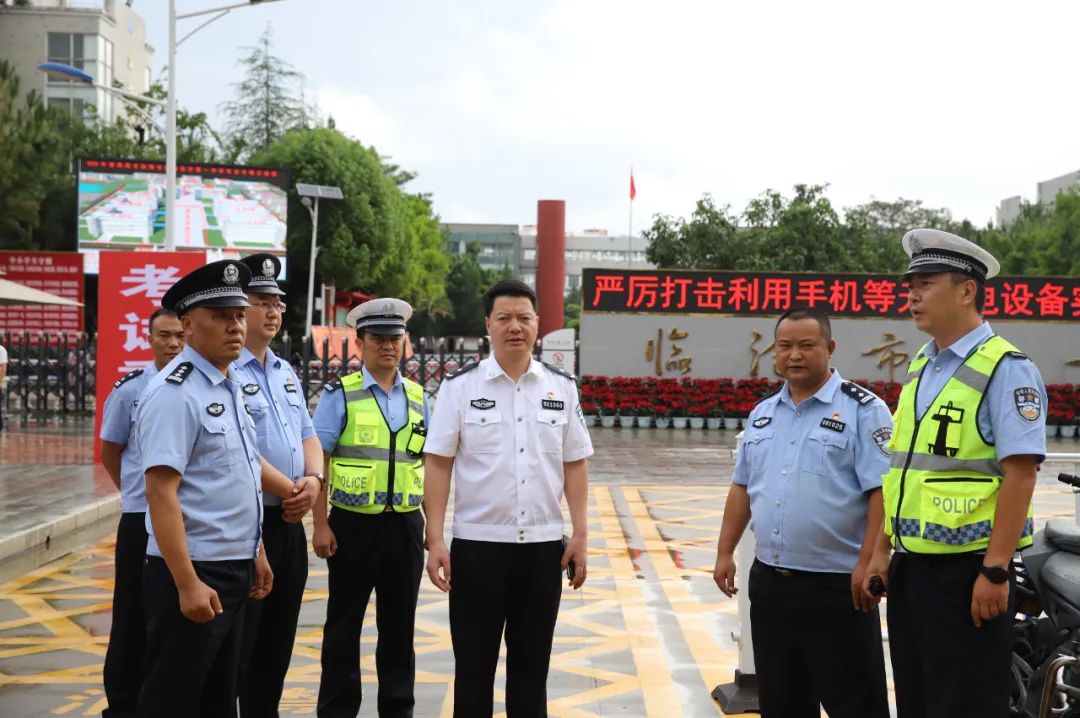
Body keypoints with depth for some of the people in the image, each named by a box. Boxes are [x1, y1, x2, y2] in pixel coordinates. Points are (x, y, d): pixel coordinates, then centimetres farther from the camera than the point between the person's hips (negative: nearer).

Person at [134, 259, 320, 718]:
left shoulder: (230, 386, 10)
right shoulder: (175, 392, -17)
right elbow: (161, 494, -23)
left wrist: (254, 555, 22)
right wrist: (187, 584, -26)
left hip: (235, 570, 9)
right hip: (194, 573, -9)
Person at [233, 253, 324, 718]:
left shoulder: (286, 373, 14)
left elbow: (307, 436, 16)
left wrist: (313, 479, -4)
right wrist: (288, 489, -16)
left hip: (289, 523, 8)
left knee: (278, 640, 16)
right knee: (237, 643, 0)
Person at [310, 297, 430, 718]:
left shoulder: (418, 398, 8)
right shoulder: (340, 394, -5)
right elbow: (318, 462, -6)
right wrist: (321, 524, -11)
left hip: (405, 525, 4)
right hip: (354, 524, -3)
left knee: (399, 624, 12)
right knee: (344, 624, 8)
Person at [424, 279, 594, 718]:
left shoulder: (562, 388, 5)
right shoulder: (460, 386, -2)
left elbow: (575, 465, 7)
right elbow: (438, 465, -3)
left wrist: (580, 536, 2)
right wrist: (435, 541, -8)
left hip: (543, 546, 2)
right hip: (477, 545, -2)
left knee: (532, 665, 12)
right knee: (474, 666, 8)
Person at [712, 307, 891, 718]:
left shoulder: (862, 410, -7)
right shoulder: (762, 414, 13)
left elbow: (883, 492, -14)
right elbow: (742, 487, 18)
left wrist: (868, 563, -20)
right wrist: (725, 552, 13)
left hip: (837, 586, -6)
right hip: (769, 581, 6)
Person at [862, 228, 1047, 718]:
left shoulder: (1005, 369, -12)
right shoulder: (918, 368, 13)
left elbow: (1020, 473, -18)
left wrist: (995, 571, -21)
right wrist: (882, 551, 16)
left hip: (967, 572, -8)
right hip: (911, 569, 8)